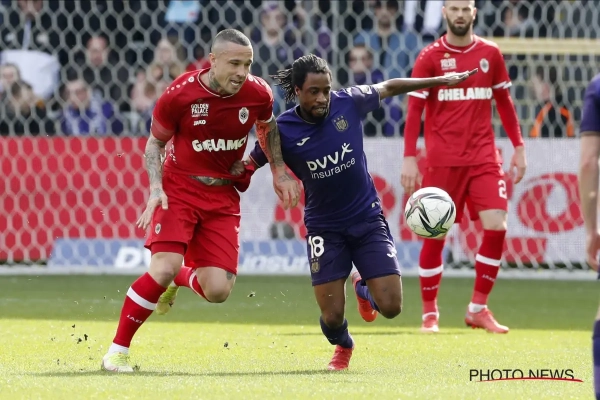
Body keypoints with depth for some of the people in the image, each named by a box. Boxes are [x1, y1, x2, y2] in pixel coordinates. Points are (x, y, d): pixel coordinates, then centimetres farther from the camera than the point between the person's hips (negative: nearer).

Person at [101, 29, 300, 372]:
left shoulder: (258, 94, -9)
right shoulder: (180, 95, -17)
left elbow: (268, 128, 16)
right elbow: (155, 141, -1)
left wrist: (280, 172, 8)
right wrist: (156, 188, -14)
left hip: (224, 197, 3)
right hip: (179, 189, -3)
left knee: (218, 290, -9)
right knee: (165, 266, -24)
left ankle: (177, 279, 28)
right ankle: (118, 351, -9)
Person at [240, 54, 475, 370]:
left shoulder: (349, 103, -11)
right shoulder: (282, 130, -15)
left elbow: (388, 88, 8)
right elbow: (246, 166, -2)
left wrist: (441, 81, 15)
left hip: (368, 219, 1)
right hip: (324, 228, -1)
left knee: (391, 307, -8)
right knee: (332, 317, -6)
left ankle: (363, 288, 31)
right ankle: (342, 347, 34)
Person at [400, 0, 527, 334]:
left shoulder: (490, 54, 8)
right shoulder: (430, 58, -1)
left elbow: (505, 102, 15)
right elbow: (414, 110, -3)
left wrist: (519, 147, 10)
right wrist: (410, 159, -10)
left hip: (484, 157, 2)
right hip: (442, 161, -2)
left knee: (496, 227, -11)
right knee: (436, 235, 0)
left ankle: (478, 309, 2)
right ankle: (430, 313, 13)